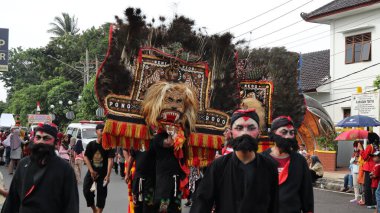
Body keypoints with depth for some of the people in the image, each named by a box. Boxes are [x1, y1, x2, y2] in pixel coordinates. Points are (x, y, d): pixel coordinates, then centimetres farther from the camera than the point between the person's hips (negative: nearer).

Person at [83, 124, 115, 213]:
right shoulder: (91, 144, -1)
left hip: (103, 174, -2)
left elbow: (110, 160, -14)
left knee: (101, 194, -1)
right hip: (92, 172, 2)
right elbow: (86, 157, 0)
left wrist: (108, 175, -23)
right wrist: (91, 170, -11)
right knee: (86, 191, -2)